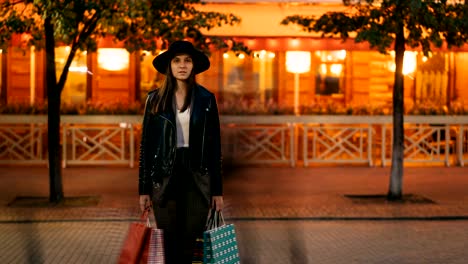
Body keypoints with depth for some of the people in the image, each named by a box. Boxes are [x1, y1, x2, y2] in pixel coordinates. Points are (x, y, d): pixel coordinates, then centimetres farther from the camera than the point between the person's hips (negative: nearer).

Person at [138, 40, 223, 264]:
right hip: (165, 176, 0)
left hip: (197, 178, 0)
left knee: (190, 244, 3)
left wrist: (217, 189, 1)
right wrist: (144, 188, 0)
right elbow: (146, 145, 3)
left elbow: (214, 145, 3)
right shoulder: (155, 99, 2)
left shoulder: (206, 99, 2)